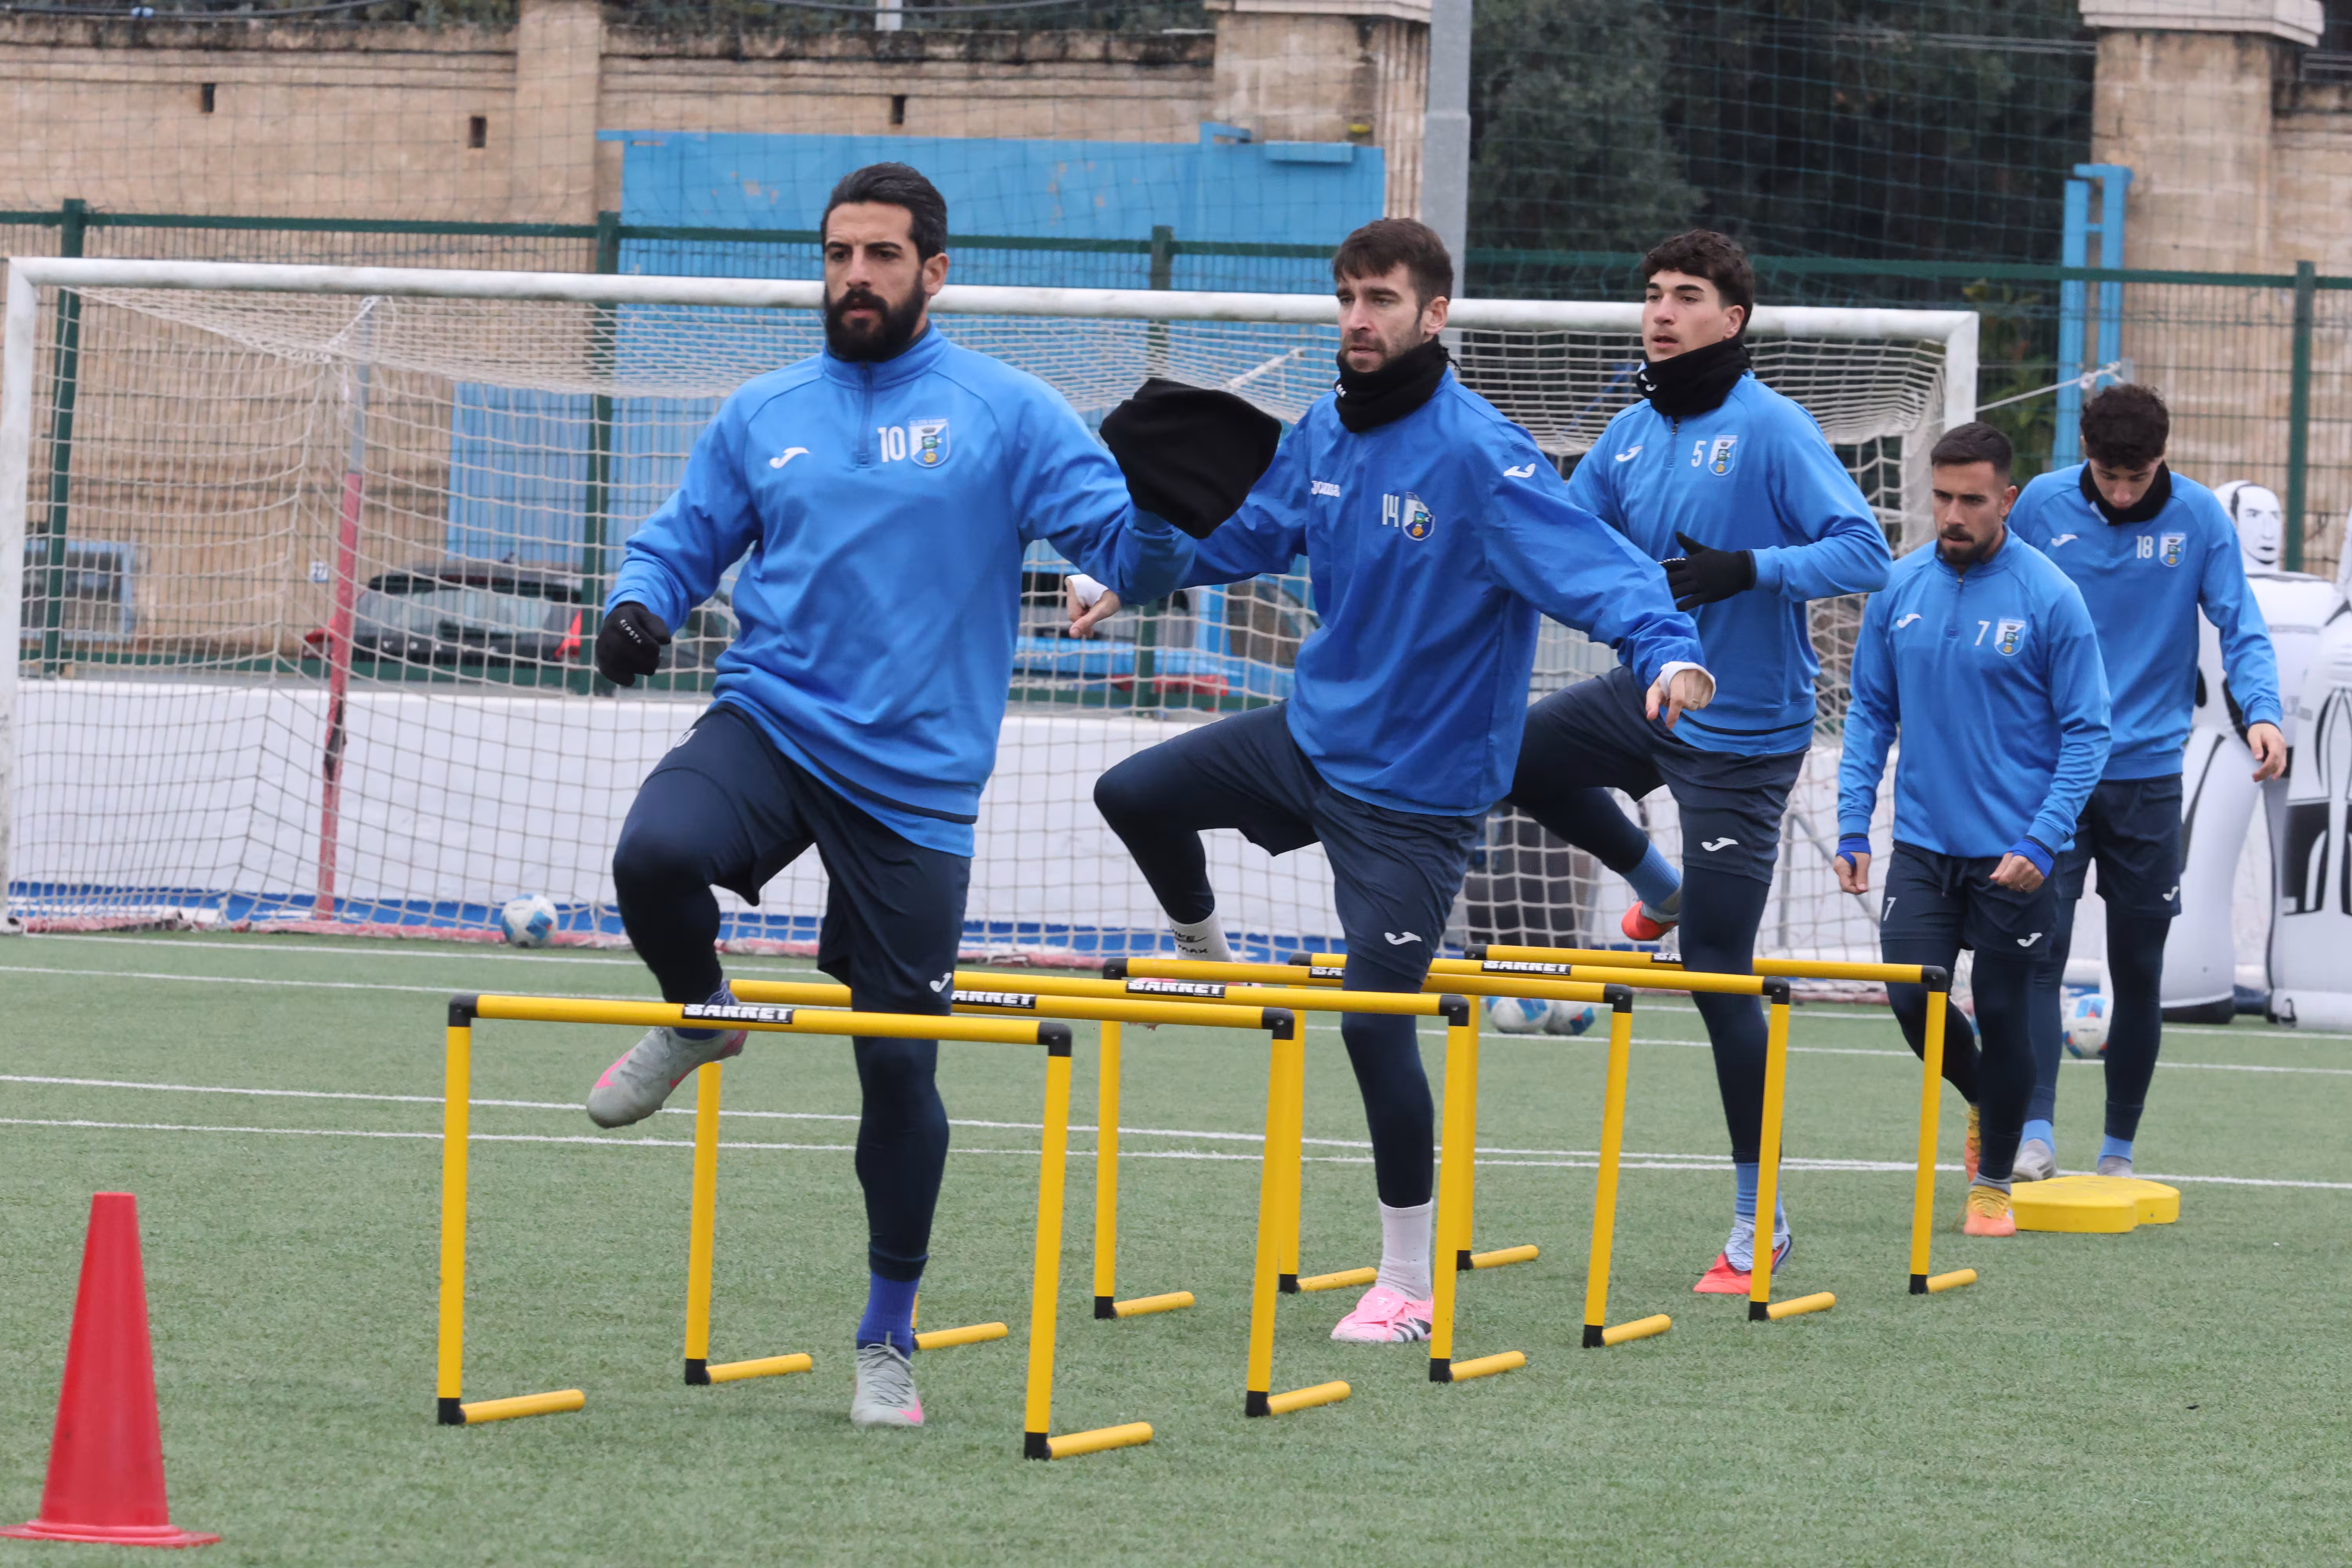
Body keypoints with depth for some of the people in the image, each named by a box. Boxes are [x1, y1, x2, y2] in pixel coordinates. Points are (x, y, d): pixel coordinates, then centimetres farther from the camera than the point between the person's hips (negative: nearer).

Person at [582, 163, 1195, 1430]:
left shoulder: (1005, 415, 0)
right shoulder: (762, 416, 10)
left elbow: (1127, 550, -4)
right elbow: (682, 540, 16)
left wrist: (1167, 514, -27)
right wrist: (640, 606, -5)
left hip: (914, 782, -2)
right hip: (768, 726, 2)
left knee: (900, 1064, 2)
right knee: (654, 855, -31)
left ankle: (888, 1342, 19)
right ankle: (699, 1016, 4)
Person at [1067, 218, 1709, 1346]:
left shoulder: (1481, 457, -23)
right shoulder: (1326, 431, 1)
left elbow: (1592, 563, -32)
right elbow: (1254, 531, 20)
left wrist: (1666, 648, -50)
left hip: (1415, 787, -7)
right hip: (1311, 735, 7)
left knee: (1377, 1022, -8)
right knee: (1132, 796, 10)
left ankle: (1407, 1285, 4)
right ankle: (1205, 953, 39)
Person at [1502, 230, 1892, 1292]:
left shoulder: (1772, 430, -15)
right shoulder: (1634, 432, 6)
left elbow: (1864, 553, -21)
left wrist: (1750, 569, -33)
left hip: (1743, 734, -7)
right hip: (1649, 695, 7)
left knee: (1718, 970, -5)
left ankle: (1759, 1222, 5)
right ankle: (1659, 889, 21)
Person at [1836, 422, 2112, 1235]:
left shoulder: (2050, 598, -10)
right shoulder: (1899, 589, 2)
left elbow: (2086, 732, -7)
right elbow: (1871, 713, 10)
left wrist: (2041, 842, -17)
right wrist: (1854, 827, 2)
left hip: (2012, 853, -3)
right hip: (1923, 845, 3)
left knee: (2001, 1013, 3)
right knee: (1912, 998, -6)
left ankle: (1994, 1183, 20)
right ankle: (1984, 1099, 26)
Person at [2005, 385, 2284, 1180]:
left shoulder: (2199, 517, -3)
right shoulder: (2042, 506, -2)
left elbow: (2240, 628, -5)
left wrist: (2262, 711, -23)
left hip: (2148, 775, 1)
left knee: (2139, 970, 6)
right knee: (2039, 950, -13)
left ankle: (2119, 1149, 16)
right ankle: (2035, 1132, -17)